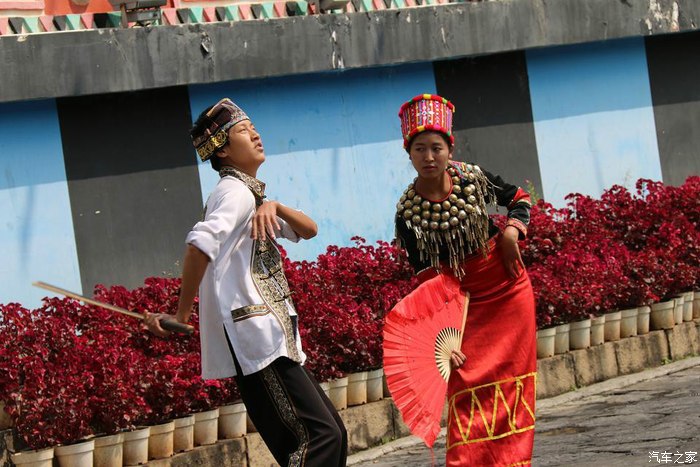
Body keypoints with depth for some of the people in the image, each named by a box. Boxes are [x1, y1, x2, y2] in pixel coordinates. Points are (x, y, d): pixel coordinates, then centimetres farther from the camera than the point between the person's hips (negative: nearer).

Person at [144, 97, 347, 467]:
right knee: (320, 435, -17)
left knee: (331, 434, 10)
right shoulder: (235, 191, -8)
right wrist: (182, 316, -19)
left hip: (274, 339, 10)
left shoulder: (251, 196, 23)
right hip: (257, 338, -10)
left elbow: (308, 229, 18)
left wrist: (274, 208, -3)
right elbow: (200, 245, -25)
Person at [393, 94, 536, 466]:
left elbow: (519, 199, 8)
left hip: (508, 288, 1)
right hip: (463, 299, -1)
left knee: (512, 380, 5)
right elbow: (427, 279, -12)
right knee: (468, 386, -10)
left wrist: (512, 229, -13)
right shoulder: (408, 211, -13)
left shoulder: (474, 178, -11)